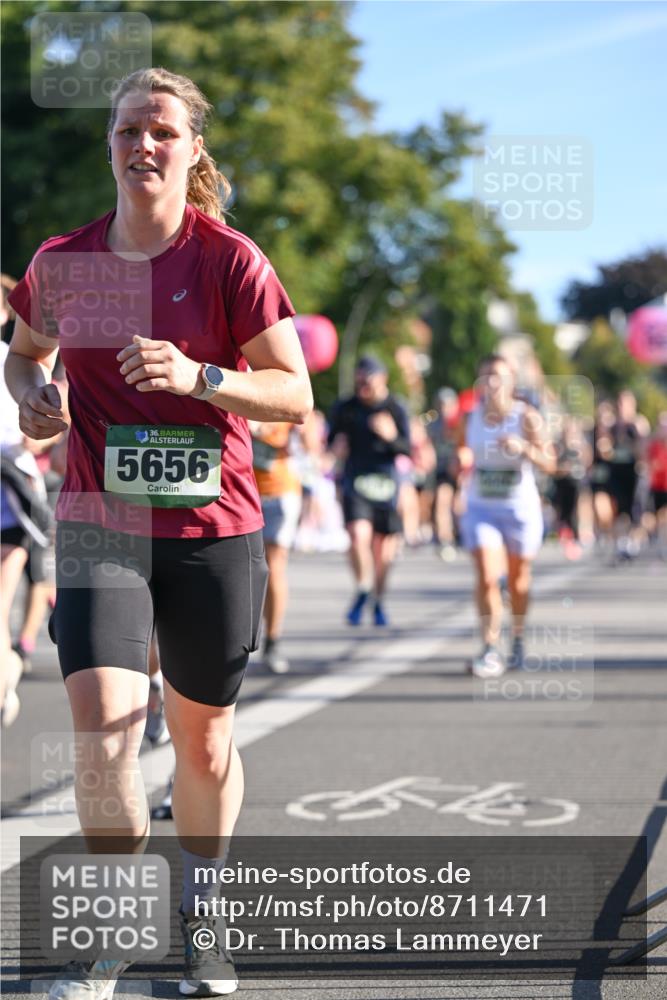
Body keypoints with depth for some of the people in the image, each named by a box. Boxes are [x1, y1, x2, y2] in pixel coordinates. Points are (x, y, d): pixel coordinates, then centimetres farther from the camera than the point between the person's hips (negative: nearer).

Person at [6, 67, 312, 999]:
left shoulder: (231, 260, -6)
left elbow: (295, 394, -7)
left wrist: (200, 378, -23)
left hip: (213, 532, -1)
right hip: (98, 528, 1)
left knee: (204, 742, 11)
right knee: (103, 724, -17)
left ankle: (199, 918, 35)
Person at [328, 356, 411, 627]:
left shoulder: (395, 409, 1)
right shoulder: (345, 408, 5)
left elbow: (406, 449, -2)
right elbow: (333, 437, 16)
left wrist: (391, 436, -22)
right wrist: (337, 444, -7)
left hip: (385, 481, 0)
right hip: (355, 480, 0)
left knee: (383, 548, 6)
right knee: (358, 535, -22)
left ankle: (378, 601, 25)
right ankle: (362, 590, -3)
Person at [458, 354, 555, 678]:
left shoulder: (526, 416, -10)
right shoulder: (471, 417, -1)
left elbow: (548, 464, -15)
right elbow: (462, 464, 12)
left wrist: (524, 448, -32)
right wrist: (463, 460, -11)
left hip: (521, 509, -1)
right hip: (481, 508, 1)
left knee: (518, 580, 13)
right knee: (487, 578, -14)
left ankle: (518, 640, 35)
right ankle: (490, 649, -10)